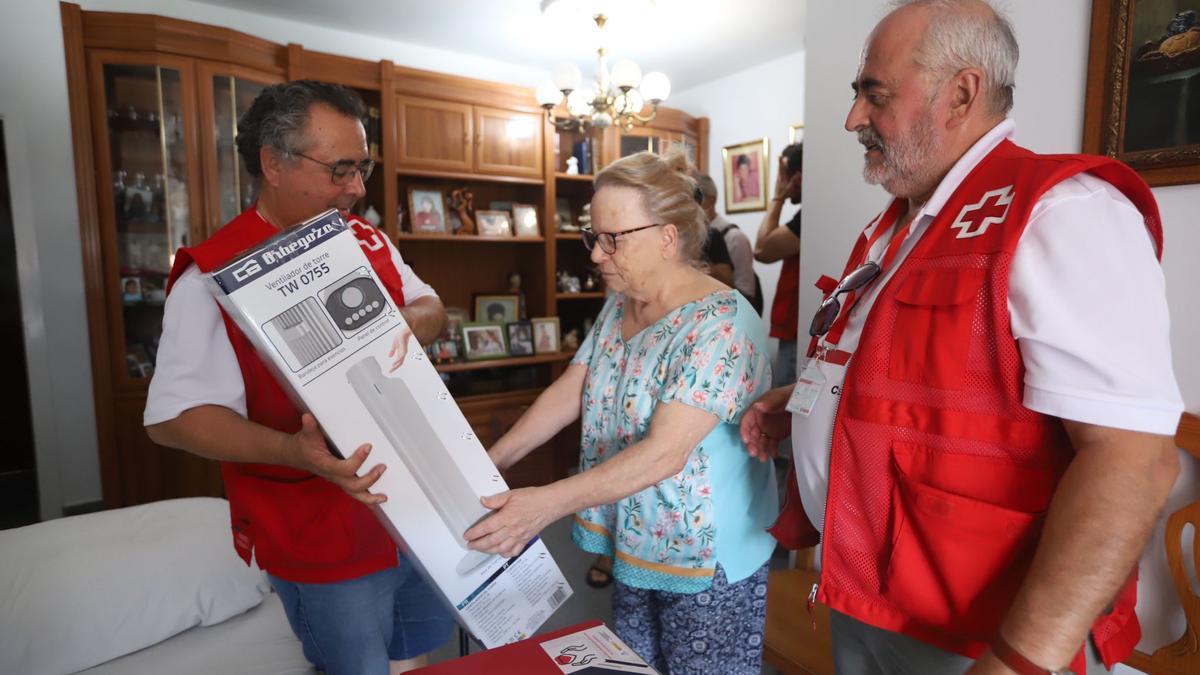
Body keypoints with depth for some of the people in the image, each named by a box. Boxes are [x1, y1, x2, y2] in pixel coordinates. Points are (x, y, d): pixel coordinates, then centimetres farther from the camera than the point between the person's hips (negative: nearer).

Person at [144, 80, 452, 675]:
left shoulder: (369, 241, 3)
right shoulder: (215, 274, -17)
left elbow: (432, 309, 10)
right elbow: (172, 417, -18)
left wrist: (411, 321, -14)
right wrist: (293, 451, -34)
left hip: (415, 510, 6)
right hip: (323, 546, -6)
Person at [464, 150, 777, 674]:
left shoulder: (721, 324, -25)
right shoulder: (618, 306, 2)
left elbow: (664, 453, -32)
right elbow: (567, 394, 0)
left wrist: (547, 503, -35)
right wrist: (485, 467, -6)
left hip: (709, 563, -7)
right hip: (633, 548, 7)